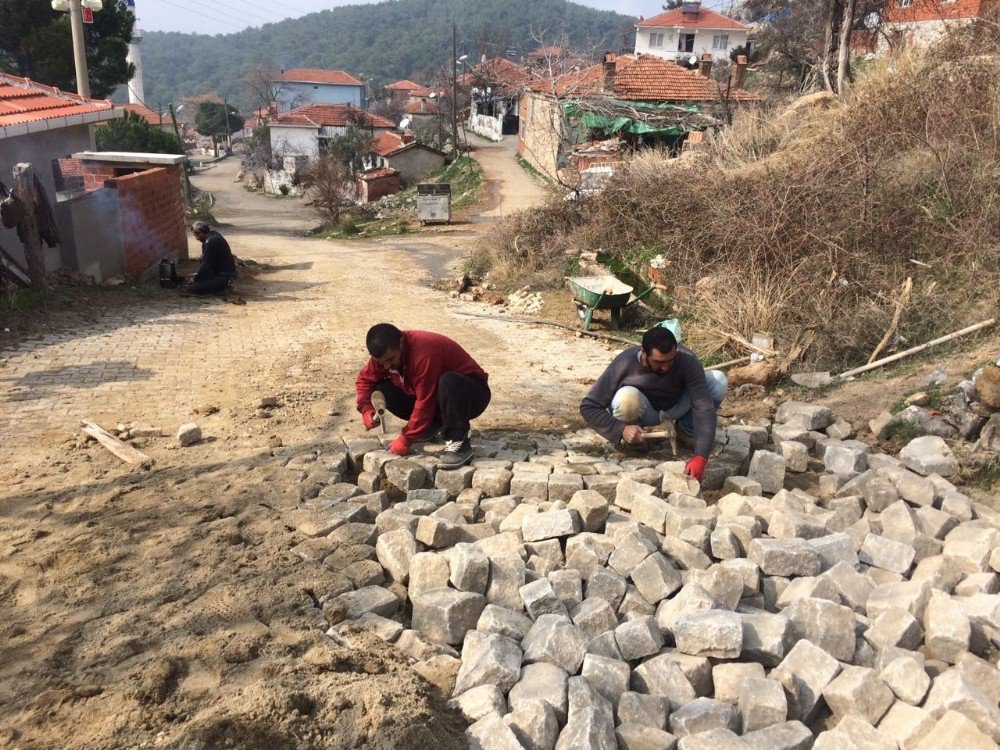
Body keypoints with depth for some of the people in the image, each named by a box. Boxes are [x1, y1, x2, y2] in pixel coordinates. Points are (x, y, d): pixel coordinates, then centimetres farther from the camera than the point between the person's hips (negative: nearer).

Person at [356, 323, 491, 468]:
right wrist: (366, 410, -12)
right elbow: (365, 378, 5)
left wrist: (406, 439, -25)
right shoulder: (385, 352, -10)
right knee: (384, 390, -7)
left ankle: (459, 444, -32)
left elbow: (425, 403, -30)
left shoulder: (424, 354, -33)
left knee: (449, 382, -41)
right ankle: (433, 425, 4)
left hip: (473, 393, -7)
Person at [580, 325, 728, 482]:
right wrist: (620, 429, -41)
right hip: (645, 410, -2)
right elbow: (588, 407, -27)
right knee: (626, 397, -38)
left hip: (675, 407, 2)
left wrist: (700, 457, -45)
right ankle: (632, 437, -6)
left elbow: (704, 407, -35)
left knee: (719, 381, -22)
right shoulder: (624, 364, -32)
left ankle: (687, 428, 1)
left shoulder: (687, 360, -31)